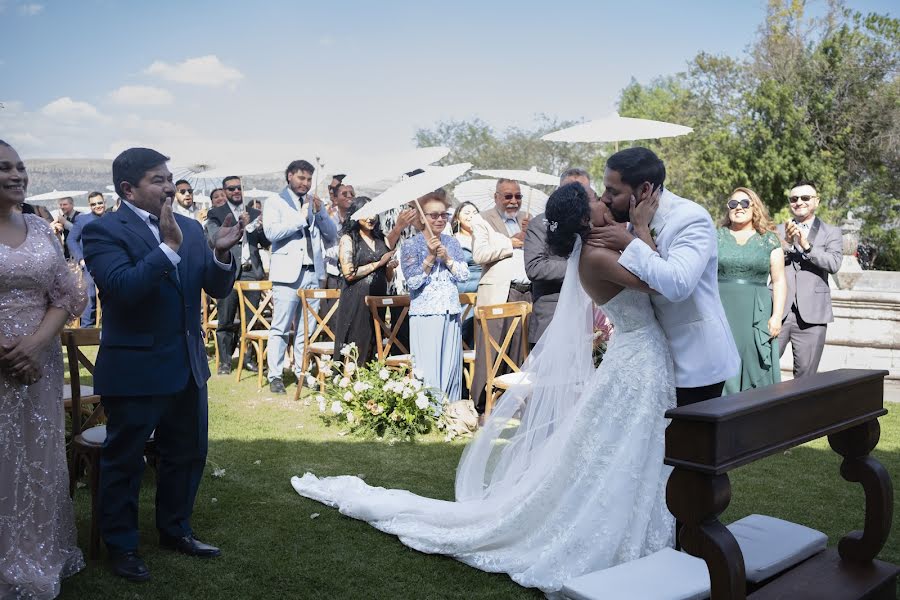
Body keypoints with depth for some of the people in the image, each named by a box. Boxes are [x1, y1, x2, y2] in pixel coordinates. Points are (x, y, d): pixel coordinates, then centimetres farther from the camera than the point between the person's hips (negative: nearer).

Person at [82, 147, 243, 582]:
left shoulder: (190, 228, 5)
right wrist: (169, 247, -29)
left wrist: (222, 252, -16)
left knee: (187, 454, 18)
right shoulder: (104, 231, -12)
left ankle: (175, 530, 38)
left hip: (188, 366, 6)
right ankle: (121, 545, 29)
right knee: (124, 461, 11)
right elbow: (123, 288, -26)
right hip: (134, 370, -6)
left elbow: (218, 288, 3)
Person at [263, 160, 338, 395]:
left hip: (313, 272, 5)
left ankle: (302, 372, 12)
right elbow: (271, 232, -13)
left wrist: (319, 212, 0)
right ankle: (275, 376, 0)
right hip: (288, 273, -4)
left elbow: (332, 236, 13)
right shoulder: (276, 203, 4)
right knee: (281, 328, -4)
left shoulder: (316, 203, 18)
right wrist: (301, 218, -10)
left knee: (306, 329, 6)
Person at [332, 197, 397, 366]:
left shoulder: (381, 239, 14)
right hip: (356, 300, -5)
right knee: (355, 349, -3)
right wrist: (379, 263, -9)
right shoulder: (348, 238, -1)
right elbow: (349, 273, -13)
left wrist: (391, 266, -2)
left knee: (374, 347, 6)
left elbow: (389, 278, 20)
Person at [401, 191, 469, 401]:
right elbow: (412, 281, -10)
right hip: (425, 315, -4)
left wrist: (446, 258, -10)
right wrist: (430, 257, -15)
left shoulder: (452, 242, 11)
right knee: (428, 369, -5)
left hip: (451, 315, 4)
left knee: (451, 368, 6)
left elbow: (464, 275, 4)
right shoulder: (412, 245, -1)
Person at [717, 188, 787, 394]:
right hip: (721, 313, 0)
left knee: (755, 371, 0)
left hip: (756, 315, 0)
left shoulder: (769, 241, 8)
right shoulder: (716, 237, 10)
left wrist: (777, 316, -5)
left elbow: (779, 281, 5)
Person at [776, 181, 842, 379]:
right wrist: (787, 243, -16)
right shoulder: (779, 231, 13)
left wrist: (807, 246, -19)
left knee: (806, 375, 4)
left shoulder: (831, 232, 10)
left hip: (812, 315, 0)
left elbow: (834, 264, -7)